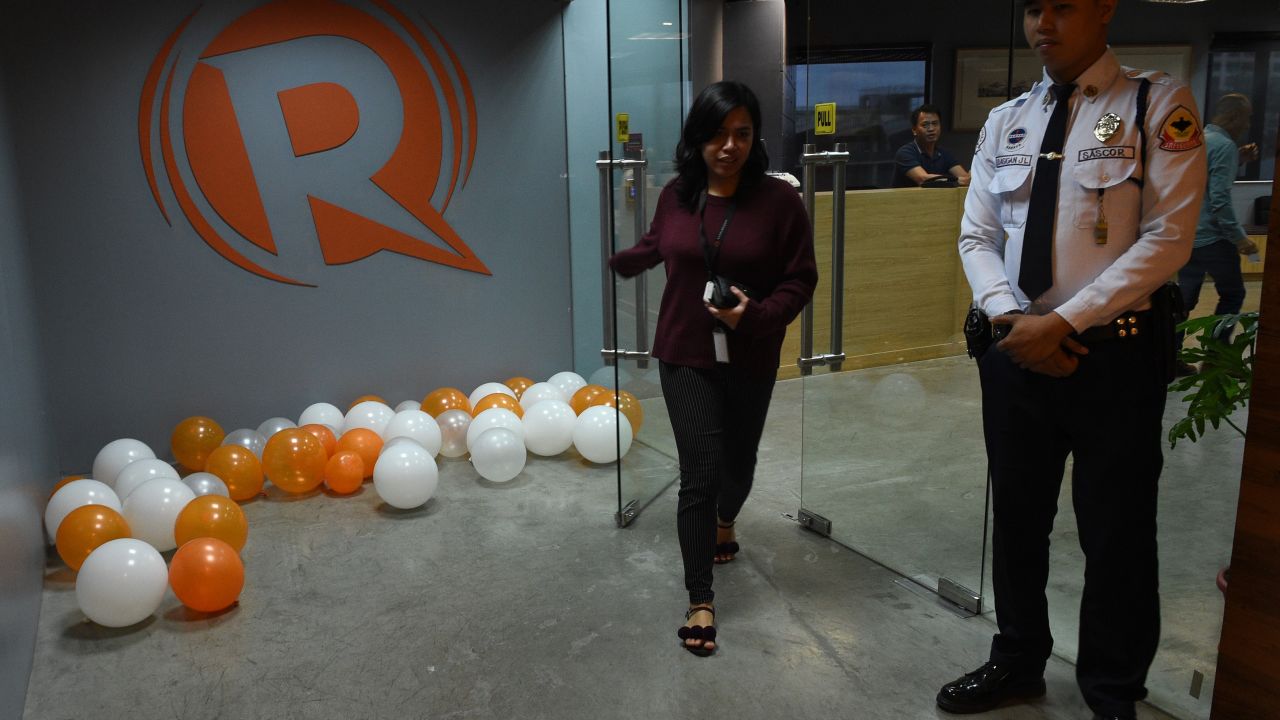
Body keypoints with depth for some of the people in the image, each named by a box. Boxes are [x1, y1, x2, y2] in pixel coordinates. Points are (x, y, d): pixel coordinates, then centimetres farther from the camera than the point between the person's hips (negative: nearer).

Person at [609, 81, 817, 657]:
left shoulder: (779, 200, -11)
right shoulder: (676, 196, -3)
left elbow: (800, 280, -7)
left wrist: (756, 314, -23)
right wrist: (609, 262, 28)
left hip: (751, 360, 0)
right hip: (686, 357, 0)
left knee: (738, 459, 18)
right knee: (700, 472, -6)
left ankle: (724, 523, 55)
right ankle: (700, 601, 6)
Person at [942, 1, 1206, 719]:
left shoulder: (1159, 105, -5)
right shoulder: (1004, 121, 9)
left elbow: (1168, 237, -13)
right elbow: (977, 236, 8)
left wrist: (1062, 321, -18)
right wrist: (1010, 316, -10)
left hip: (1114, 354, -4)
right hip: (1015, 350, 5)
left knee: (1117, 532, 8)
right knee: (1017, 517, 16)